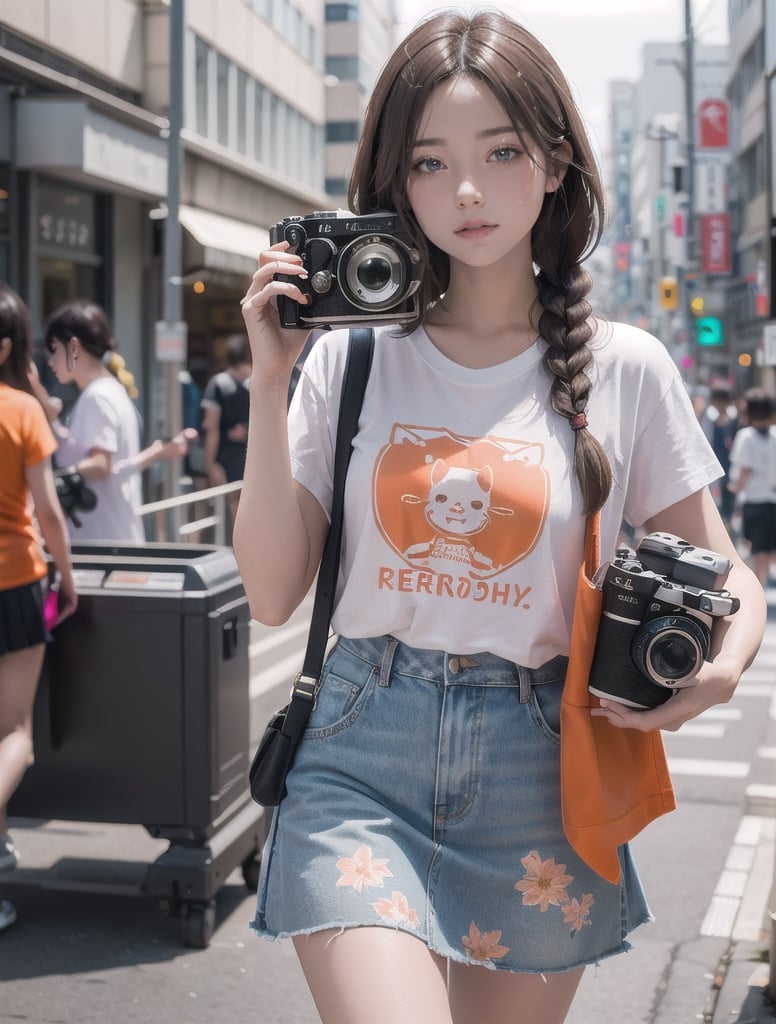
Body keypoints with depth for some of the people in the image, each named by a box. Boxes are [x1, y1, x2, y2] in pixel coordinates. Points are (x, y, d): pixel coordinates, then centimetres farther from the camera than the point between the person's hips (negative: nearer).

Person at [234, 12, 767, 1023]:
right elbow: (273, 592, -1)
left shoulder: (624, 368, -1)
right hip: (361, 761, 0)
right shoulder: (349, 357, 1)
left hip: (536, 780, 1)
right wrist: (270, 384, -8)